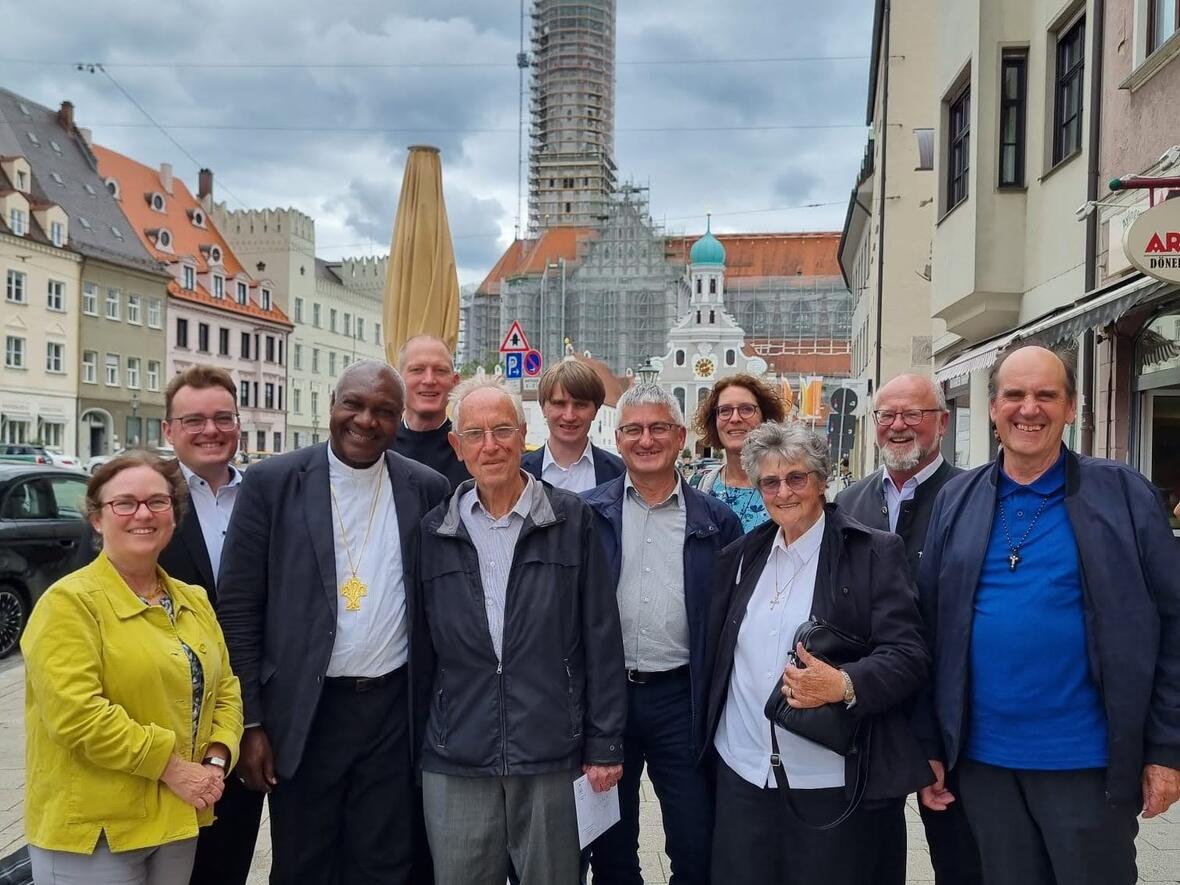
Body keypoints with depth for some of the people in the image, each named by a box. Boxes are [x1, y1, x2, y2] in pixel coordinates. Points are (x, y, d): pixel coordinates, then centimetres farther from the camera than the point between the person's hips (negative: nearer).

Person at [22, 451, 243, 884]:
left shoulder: (195, 601, 9)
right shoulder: (70, 602, -12)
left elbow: (225, 689, 13)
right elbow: (75, 714, -21)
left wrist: (217, 759, -4)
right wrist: (170, 766, -18)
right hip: (93, 830, -6)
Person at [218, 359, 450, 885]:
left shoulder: (427, 489, 1)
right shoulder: (273, 482, -5)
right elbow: (238, 608, -4)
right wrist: (251, 722, -6)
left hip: (395, 710, 2)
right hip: (304, 711, -1)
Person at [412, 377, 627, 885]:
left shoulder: (571, 520, -1)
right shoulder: (433, 533, 5)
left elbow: (601, 641, -1)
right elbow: (422, 652, 9)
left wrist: (605, 746, -3)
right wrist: (412, 751, 10)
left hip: (552, 762, -1)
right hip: (454, 768, 2)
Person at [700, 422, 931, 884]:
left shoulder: (875, 552, -5)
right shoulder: (741, 556, 10)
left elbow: (908, 657, -11)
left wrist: (844, 685, -27)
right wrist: (710, 738, 11)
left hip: (835, 787, -4)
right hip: (743, 777, 4)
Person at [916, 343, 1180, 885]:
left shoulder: (1124, 494, -4)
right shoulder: (956, 500, 3)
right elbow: (930, 628, 4)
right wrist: (930, 745, 3)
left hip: (1089, 764, -2)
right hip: (983, 761, 3)